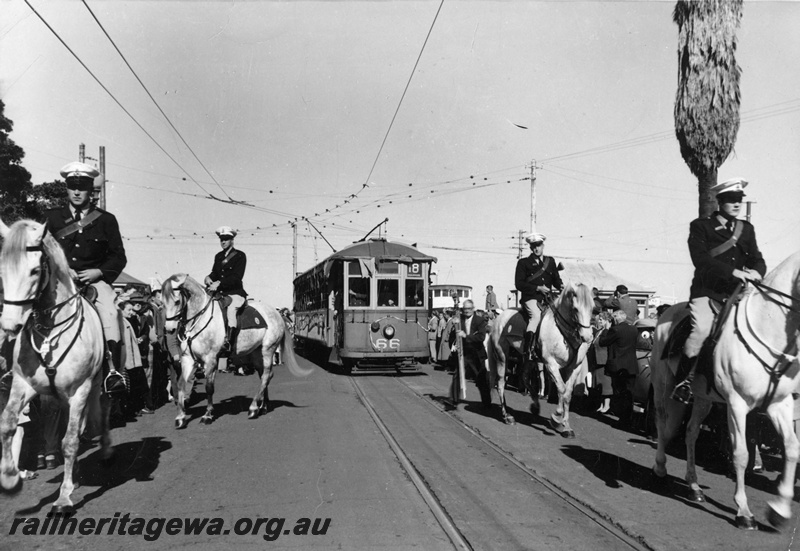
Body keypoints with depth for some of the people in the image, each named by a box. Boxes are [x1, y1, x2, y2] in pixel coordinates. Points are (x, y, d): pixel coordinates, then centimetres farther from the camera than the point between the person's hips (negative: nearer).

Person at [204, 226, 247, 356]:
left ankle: (228, 343, -37)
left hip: (235, 292, -7)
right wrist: (209, 278, -5)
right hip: (219, 292, 7)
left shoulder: (240, 256, -2)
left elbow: (237, 277, -13)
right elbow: (215, 272, 20)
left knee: (231, 308, -33)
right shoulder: (218, 256, 19)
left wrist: (219, 283, -24)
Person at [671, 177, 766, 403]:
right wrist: (733, 272, -23)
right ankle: (683, 380, -12)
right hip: (706, 292, -6)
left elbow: (757, 259, 13)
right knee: (701, 330, -27)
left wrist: (756, 272, -12)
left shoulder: (747, 229, 18)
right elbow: (701, 259, -12)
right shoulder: (700, 226, 2)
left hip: (736, 294, 6)